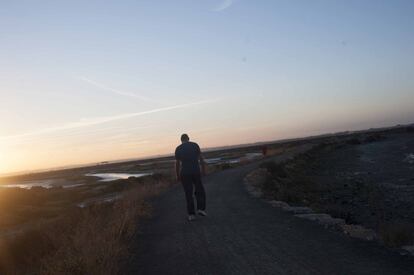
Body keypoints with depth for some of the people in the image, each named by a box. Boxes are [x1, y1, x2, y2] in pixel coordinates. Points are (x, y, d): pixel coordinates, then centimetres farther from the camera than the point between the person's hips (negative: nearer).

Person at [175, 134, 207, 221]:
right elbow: (201, 158, 0)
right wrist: (204, 170, 8)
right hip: (196, 172, 0)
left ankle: (191, 214, 5)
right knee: (200, 191, 16)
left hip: (185, 173, 0)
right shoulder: (195, 145, 2)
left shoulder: (178, 149, 2)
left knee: (189, 194, 7)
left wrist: (177, 176, 10)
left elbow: (177, 164, 1)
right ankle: (201, 209, 3)